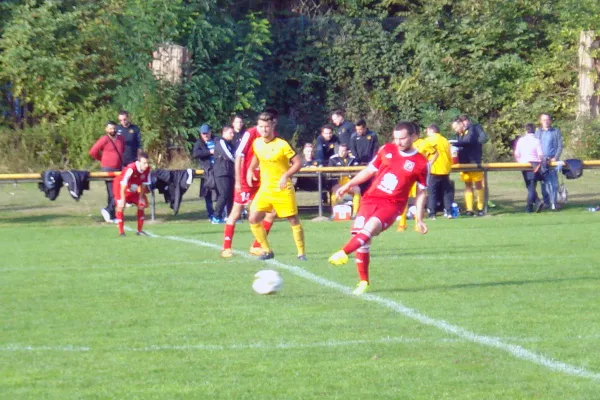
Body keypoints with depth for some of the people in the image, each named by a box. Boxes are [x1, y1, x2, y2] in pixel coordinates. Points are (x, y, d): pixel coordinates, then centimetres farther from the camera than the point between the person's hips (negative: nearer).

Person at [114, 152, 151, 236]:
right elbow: (123, 185, -33)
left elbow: (143, 184, -3)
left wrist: (141, 197, -1)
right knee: (121, 206, -23)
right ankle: (121, 232, -18)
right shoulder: (131, 169, -37)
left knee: (141, 205, 5)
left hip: (132, 190, 7)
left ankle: (139, 231, 17)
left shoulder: (147, 169, -17)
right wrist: (123, 199, -30)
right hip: (119, 186, -7)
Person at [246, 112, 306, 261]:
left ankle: (301, 253, 12)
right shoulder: (257, 143, 2)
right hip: (265, 188, 5)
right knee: (253, 219, -4)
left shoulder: (282, 145, -14)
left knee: (293, 220, -1)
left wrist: (286, 175, -23)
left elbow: (298, 163, -11)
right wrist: (251, 170, 9)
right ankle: (267, 251, 10)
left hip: (283, 189, -5)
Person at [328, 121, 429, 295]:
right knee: (360, 235, -5)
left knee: (371, 227, -30)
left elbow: (421, 192, 6)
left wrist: (419, 219, 4)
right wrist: (349, 185, 12)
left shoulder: (420, 163, -2)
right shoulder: (386, 150, 7)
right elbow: (370, 170, 18)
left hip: (392, 204, -4)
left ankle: (343, 253, -47)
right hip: (371, 198, 4)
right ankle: (363, 282, 8)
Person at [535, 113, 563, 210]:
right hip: (541, 161, 3)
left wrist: (556, 158, -8)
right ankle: (546, 202, 8)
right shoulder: (538, 132, 14)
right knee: (544, 183, 2)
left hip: (552, 160, -3)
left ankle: (553, 203, -11)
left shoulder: (556, 131, 7)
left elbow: (560, 146, 5)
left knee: (553, 182, -9)